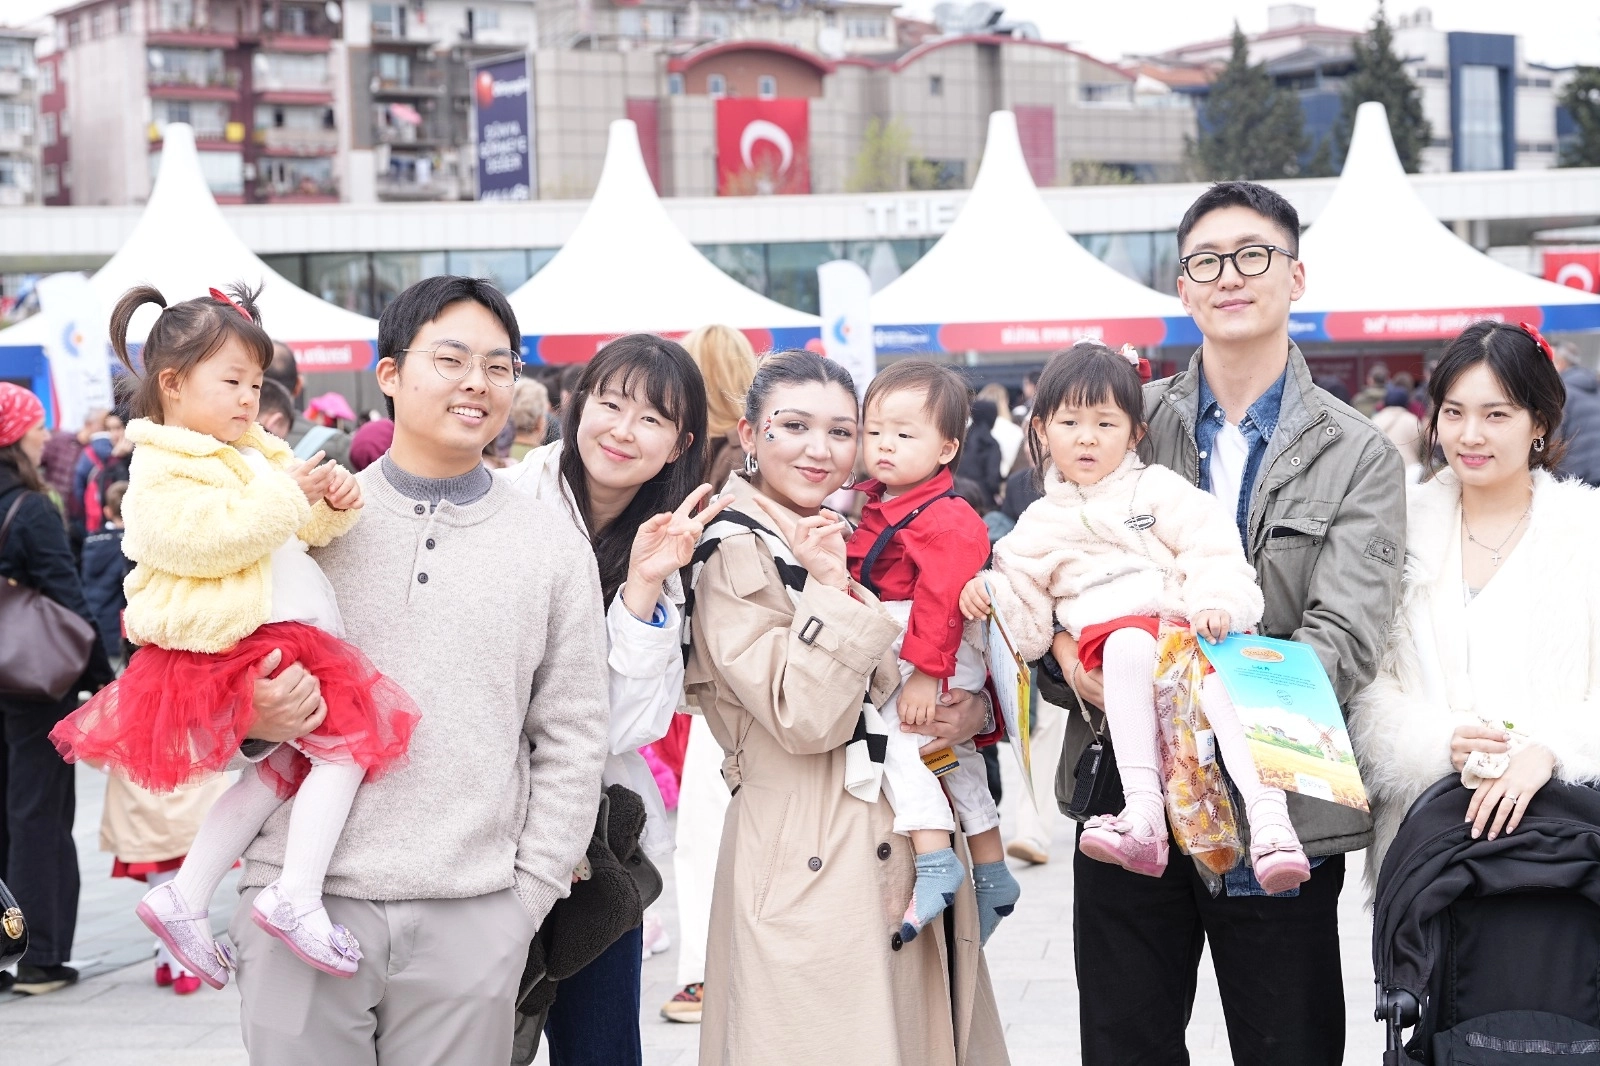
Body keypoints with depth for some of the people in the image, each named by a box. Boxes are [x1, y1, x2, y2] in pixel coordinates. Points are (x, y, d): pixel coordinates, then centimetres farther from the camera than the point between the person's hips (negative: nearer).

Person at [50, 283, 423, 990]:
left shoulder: (254, 454, 21)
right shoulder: (162, 469, -8)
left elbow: (305, 529, 23)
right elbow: (206, 539, -24)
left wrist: (334, 500, 1)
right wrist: (285, 493, -22)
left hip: (278, 634, 10)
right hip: (242, 644, -10)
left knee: (285, 764, 10)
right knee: (346, 741, -15)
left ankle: (184, 898, 13)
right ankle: (297, 897, -17)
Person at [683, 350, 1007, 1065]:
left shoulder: (860, 537, 14)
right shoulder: (738, 557, -9)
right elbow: (805, 720, -18)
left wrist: (972, 712, -1)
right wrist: (828, 590, -21)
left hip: (909, 854, 7)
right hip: (815, 868, -7)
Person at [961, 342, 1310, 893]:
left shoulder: (1157, 489, 15)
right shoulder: (1039, 527, 23)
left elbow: (1213, 549, 1)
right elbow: (1027, 622, 19)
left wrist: (1216, 604, -17)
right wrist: (990, 594, -2)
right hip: (1105, 635, 0)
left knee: (1220, 685, -35)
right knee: (1130, 644, -38)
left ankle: (1268, 819, -45)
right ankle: (1143, 811, -49)